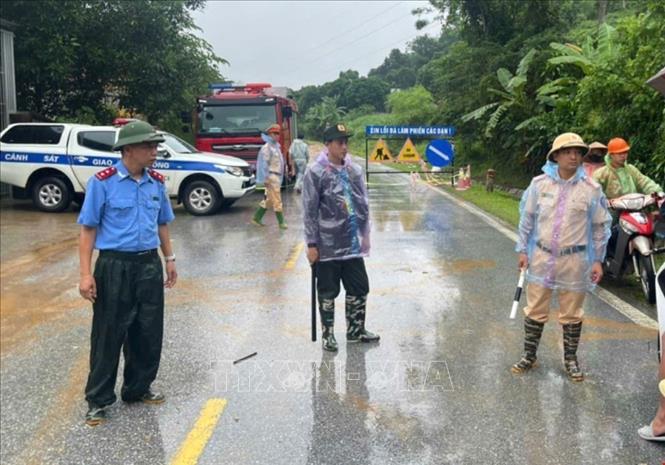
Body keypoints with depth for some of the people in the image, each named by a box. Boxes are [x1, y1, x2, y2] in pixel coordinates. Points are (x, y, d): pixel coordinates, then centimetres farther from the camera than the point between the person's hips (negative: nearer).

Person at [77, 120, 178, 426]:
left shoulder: (156, 182, 6)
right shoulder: (103, 182, -9)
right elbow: (88, 229, -9)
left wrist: (169, 259, 15)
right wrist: (86, 274, -14)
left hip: (149, 266, 5)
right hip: (115, 267, -5)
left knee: (148, 333, 12)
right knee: (108, 336, 4)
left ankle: (138, 389, 31)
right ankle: (98, 400, 18)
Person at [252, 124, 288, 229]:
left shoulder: (276, 146, 16)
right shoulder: (267, 147, -12)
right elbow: (264, 163, -16)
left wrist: (280, 177, 20)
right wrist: (266, 178, -19)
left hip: (277, 176, 10)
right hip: (271, 177, -10)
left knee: (269, 200, 14)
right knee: (277, 201, -5)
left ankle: (256, 218, 21)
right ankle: (281, 222, 1)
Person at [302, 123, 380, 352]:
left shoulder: (355, 170, 7)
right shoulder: (315, 172, -10)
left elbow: (363, 204, 14)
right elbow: (310, 211, -11)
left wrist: (365, 234, 13)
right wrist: (311, 244, -12)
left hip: (353, 245, 5)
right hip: (327, 246, -5)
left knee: (359, 288, 12)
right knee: (328, 293, 7)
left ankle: (356, 330, 30)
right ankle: (327, 334, 23)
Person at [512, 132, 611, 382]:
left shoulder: (591, 189, -7)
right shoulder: (539, 184, -4)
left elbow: (600, 226, 1)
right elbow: (527, 219, 5)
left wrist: (598, 260, 0)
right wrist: (523, 251, 5)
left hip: (574, 260, -1)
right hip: (542, 256, 1)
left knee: (572, 314, 13)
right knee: (535, 311, 11)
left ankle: (570, 359, 30)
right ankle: (529, 356, 26)